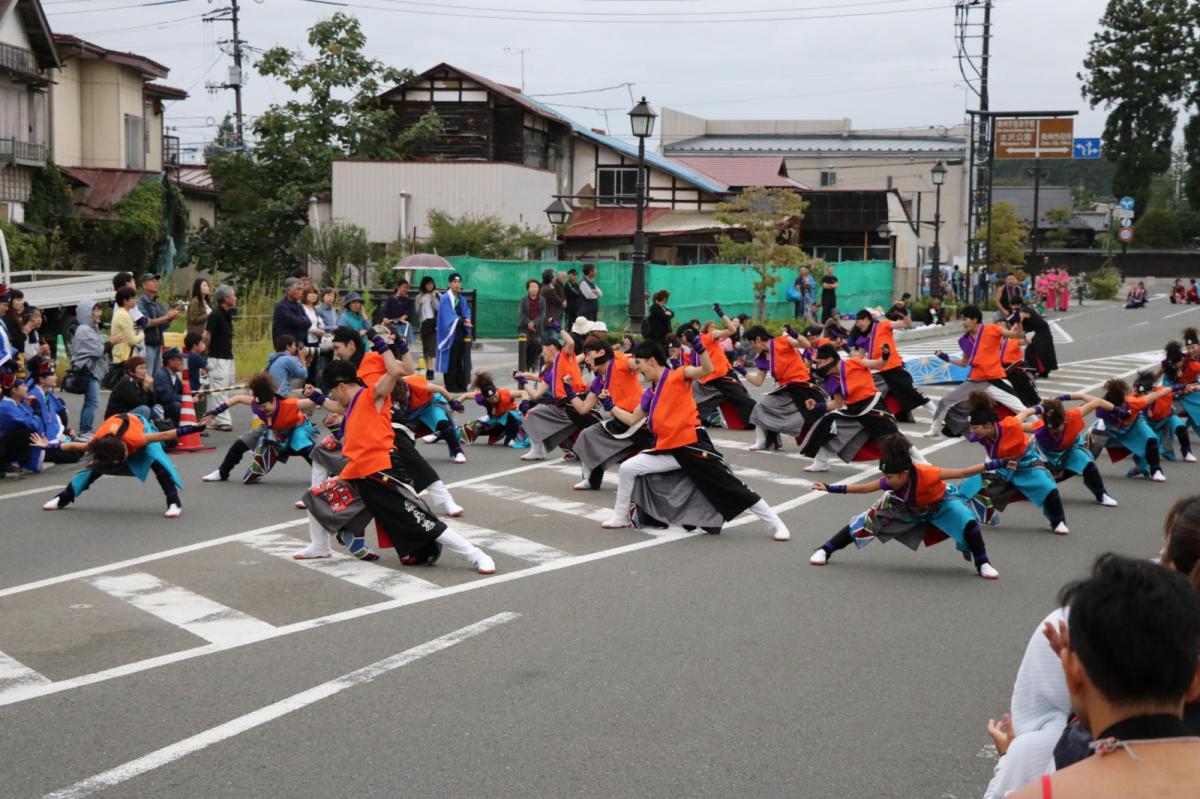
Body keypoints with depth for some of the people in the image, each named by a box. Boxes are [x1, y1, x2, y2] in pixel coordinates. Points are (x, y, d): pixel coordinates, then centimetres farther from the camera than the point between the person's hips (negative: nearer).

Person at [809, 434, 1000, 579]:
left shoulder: (926, 474, -43)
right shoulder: (891, 481, -30)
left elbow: (963, 473, -39)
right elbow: (864, 488, -16)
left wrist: (996, 464, -44)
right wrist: (830, 488, -19)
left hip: (940, 503, -3)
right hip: (906, 506, 3)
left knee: (967, 520, -30)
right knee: (871, 519, -6)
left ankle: (983, 564, -7)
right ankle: (825, 550, 6)